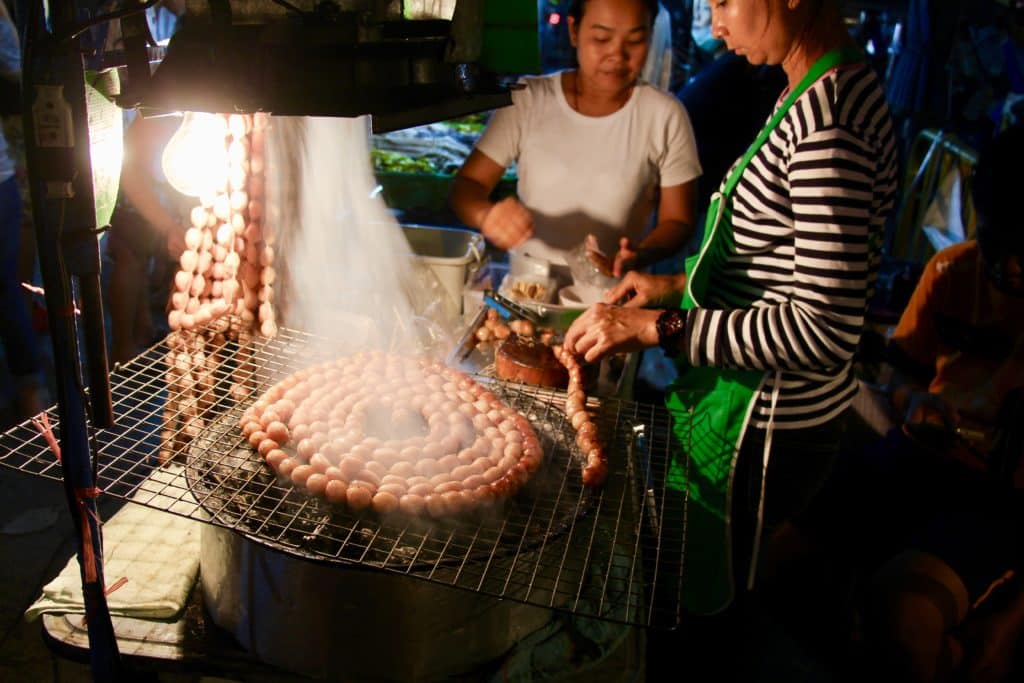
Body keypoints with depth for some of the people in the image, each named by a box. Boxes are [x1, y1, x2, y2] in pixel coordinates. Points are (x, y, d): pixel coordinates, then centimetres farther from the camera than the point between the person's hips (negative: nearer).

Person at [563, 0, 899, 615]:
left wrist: (659, 327, -26)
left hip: (765, 424, -10)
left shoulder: (828, 113, -25)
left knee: (709, 604, 11)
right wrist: (682, 282, 10)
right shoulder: (823, 93, 7)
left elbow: (825, 331, -29)